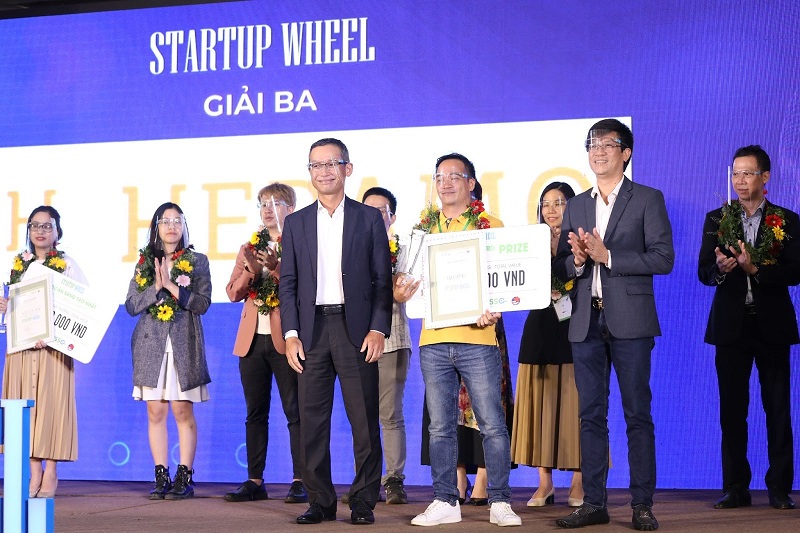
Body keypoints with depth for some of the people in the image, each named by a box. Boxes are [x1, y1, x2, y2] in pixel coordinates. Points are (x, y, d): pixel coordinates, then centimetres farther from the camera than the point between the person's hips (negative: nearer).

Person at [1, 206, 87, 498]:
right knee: (26, 406, 2)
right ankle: (34, 473, 5)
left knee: (51, 404, -5)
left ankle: (50, 474, -1)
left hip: (54, 348, -4)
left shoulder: (67, 264, 0)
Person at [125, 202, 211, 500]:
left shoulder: (197, 261, 6)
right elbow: (131, 305, 5)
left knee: (183, 410, -4)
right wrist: (156, 287, -8)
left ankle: (185, 477, 1)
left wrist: (172, 287, -12)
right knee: (155, 411, 1)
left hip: (183, 344, -2)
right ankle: (161, 477, 7)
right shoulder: (144, 263, 12)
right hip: (151, 344, 2)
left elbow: (203, 303, -3)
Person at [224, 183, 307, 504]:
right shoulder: (249, 248, 17)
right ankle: (255, 480, 12)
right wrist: (250, 271, -8)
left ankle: (300, 481, -2)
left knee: (294, 411, -4)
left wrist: (276, 268, -21)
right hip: (253, 338, 6)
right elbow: (233, 293, 11)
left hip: (285, 338, -5)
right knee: (255, 413, 8)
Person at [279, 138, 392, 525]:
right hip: (312, 330, 2)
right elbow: (288, 284, 10)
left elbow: (383, 280, 4)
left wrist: (378, 330, -7)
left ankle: (364, 502, 6)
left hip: (356, 329, -2)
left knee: (364, 420, -2)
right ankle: (320, 501, 10)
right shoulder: (296, 223, 13)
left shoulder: (369, 218, 7)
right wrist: (290, 333, -1)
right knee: (312, 420, 2)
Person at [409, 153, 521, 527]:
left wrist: (494, 310, -16)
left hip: (477, 339, -3)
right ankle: (445, 502, 14)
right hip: (433, 341, 3)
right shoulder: (424, 227, 14)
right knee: (440, 427, 7)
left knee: (492, 424, -2)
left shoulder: (491, 225, 4)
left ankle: (499, 502, 5)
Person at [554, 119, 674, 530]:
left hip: (629, 322, -4)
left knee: (638, 415, -1)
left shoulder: (648, 200, 1)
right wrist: (577, 261, -9)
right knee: (591, 415, 7)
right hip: (586, 322, 5)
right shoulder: (576, 206, 15)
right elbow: (561, 267, 14)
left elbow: (663, 258, -9)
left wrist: (607, 256, -14)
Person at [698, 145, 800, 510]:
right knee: (732, 409, 4)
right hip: (731, 325, 1)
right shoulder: (716, 220, 7)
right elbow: (703, 273, 1)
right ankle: (735, 488, 10)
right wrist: (720, 269, -21)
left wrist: (755, 268, -21)